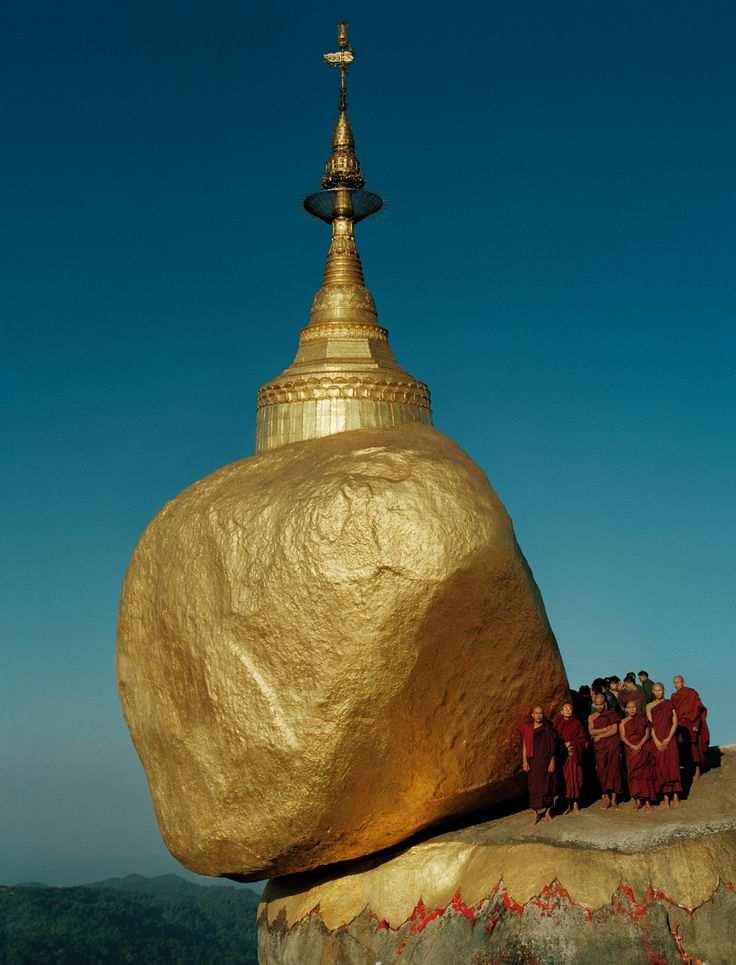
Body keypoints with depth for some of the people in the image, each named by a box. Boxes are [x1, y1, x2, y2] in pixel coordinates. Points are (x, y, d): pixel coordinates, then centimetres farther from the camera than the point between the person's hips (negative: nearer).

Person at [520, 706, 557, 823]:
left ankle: (546, 811, 16)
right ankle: (536, 812, 11)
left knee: (546, 786, 4)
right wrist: (524, 761, -3)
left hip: (546, 760, -1)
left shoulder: (548, 728, -1)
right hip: (533, 761, 1)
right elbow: (524, 745, 3)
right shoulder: (527, 728, 1)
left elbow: (553, 746, 0)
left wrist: (552, 761, -5)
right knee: (534, 786, 3)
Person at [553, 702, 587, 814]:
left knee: (574, 778, -3)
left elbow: (582, 738, 5)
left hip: (574, 755, -1)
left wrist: (573, 744, -10)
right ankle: (567, 803, 4)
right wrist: (564, 745, -8)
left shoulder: (577, 723, 7)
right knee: (564, 778, -3)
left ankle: (575, 804, 4)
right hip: (562, 755, 1)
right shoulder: (557, 723, 8)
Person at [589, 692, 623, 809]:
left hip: (613, 743, -1)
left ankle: (613, 797, -1)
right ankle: (606, 796, -2)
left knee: (613, 769, -5)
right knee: (601, 770, -7)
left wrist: (600, 735, -4)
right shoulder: (591, 717, 11)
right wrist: (606, 729, -9)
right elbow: (591, 731, -3)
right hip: (599, 746, 1)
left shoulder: (611, 714, 7)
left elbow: (614, 730, -3)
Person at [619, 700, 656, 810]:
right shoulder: (623, 722, 4)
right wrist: (632, 746, -17)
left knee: (646, 773, 0)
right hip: (631, 750, 0)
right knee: (634, 773, -4)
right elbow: (623, 737, -3)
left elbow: (647, 734, 0)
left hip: (644, 749, 0)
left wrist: (640, 745, -14)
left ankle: (646, 799, 4)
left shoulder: (643, 719, 6)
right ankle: (637, 799, -3)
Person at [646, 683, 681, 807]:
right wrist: (656, 741, -10)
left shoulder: (670, 704, 5)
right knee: (661, 768, -1)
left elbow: (675, 723, 0)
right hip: (657, 740, 1)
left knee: (672, 766, -3)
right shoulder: (649, 706, 6)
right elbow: (650, 725, 0)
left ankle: (675, 796, 0)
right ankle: (665, 797, 1)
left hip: (669, 739, -1)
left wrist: (668, 739, -10)